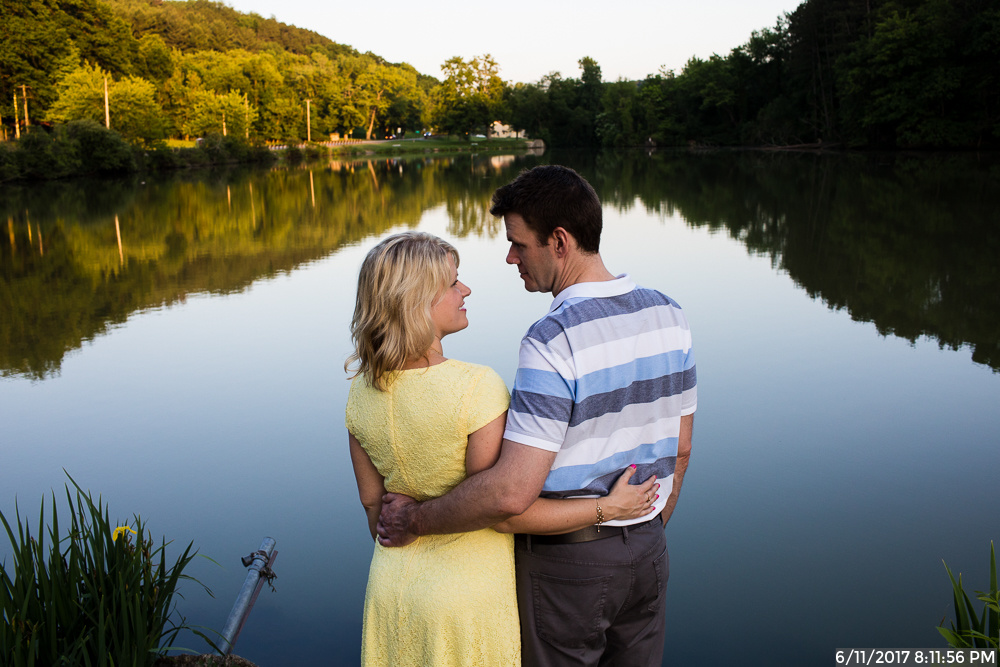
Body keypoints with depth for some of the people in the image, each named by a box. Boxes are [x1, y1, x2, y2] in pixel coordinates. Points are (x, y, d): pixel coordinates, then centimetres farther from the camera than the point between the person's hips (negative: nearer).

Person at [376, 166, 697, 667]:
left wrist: (415, 519, -16)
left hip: (566, 564, -6)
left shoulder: (553, 342, -27)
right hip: (647, 550, 7)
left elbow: (511, 492, -30)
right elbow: (679, 449, 7)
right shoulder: (669, 316, -2)